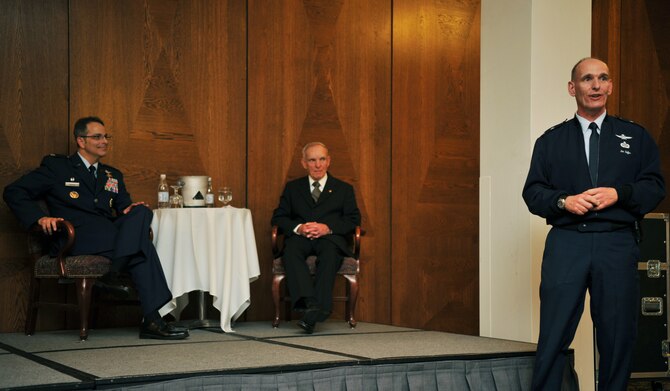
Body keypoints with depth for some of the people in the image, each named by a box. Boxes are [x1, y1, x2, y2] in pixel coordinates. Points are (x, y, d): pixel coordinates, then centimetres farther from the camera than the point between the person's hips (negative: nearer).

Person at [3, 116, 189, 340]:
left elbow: (124, 207, 20)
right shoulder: (56, 167, 11)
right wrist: (39, 217, -11)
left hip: (110, 235, 6)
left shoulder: (113, 176, 28)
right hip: (75, 239, -6)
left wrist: (130, 212, -6)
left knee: (142, 212, -26)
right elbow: (13, 192, 6)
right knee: (142, 245, -28)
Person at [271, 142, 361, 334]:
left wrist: (327, 228, -11)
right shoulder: (292, 188, 23)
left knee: (330, 252, -38)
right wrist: (298, 228, -9)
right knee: (291, 250, -35)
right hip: (300, 238, 2)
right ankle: (309, 302, -48)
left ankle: (314, 312, -46)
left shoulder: (344, 189, 19)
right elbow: (278, 217, 13)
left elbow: (353, 220, 7)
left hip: (330, 239, -1)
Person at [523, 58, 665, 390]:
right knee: (553, 337, -4)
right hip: (566, 244, 0)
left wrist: (618, 194, -10)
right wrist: (564, 201, -11)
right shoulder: (550, 140, 14)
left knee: (618, 337, 4)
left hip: (617, 246, 1)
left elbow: (655, 187, 7)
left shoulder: (636, 137, 14)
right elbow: (532, 192, 8)